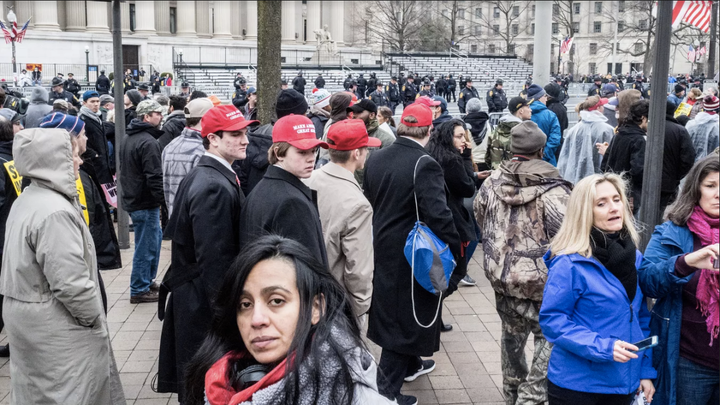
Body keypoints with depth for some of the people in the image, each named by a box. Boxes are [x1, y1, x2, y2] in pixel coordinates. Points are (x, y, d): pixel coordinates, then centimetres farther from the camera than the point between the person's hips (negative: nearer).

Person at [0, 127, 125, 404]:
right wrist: (94, 318, -12)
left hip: (23, 318, 10)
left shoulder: (25, 202, 7)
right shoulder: (55, 213, -25)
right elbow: (71, 282, -27)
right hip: (56, 330, -10)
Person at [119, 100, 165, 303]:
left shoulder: (127, 139, 13)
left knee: (155, 236, 22)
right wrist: (165, 200, -17)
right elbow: (154, 177, -24)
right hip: (145, 203, -10)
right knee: (146, 245, -1)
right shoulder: (149, 142, -20)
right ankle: (139, 290, 9)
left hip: (131, 199, 10)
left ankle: (147, 281, 30)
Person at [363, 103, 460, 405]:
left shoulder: (375, 159, 0)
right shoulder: (424, 165, -23)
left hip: (382, 249, 8)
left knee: (391, 310, 24)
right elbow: (438, 215, -27)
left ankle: (410, 364, 46)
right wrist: (456, 250, -16)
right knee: (404, 315, 5)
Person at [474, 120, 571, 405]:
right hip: (540, 279, -6)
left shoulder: (492, 182, 0)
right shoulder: (552, 190, -19)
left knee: (512, 333, 22)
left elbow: (480, 218, 14)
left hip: (500, 274, 6)